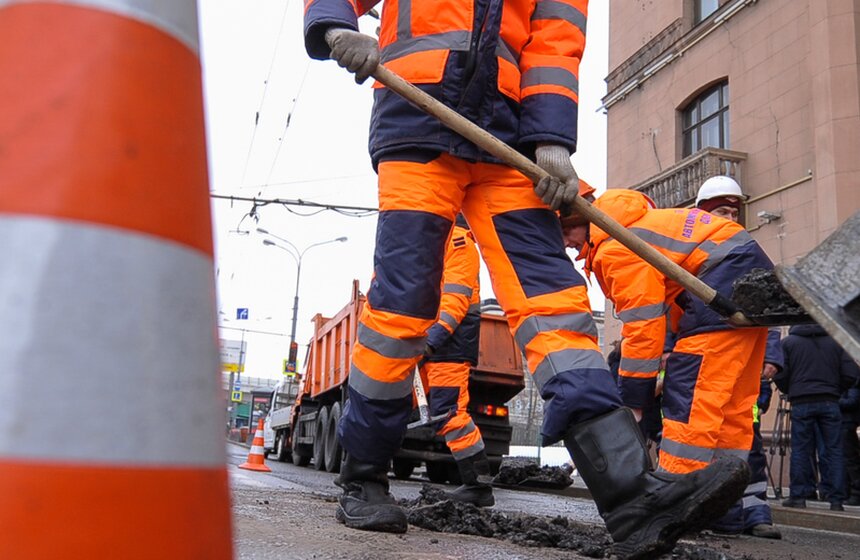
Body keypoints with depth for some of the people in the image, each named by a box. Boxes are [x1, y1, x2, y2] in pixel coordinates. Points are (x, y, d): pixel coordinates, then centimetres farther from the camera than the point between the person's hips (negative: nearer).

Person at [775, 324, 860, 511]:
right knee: (834, 450, 5)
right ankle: (836, 500, 5)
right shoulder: (836, 341, 10)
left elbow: (780, 375, -2)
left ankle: (798, 496, 4)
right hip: (830, 402, 2)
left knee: (800, 450, 3)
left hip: (801, 403, -1)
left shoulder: (788, 342, 4)